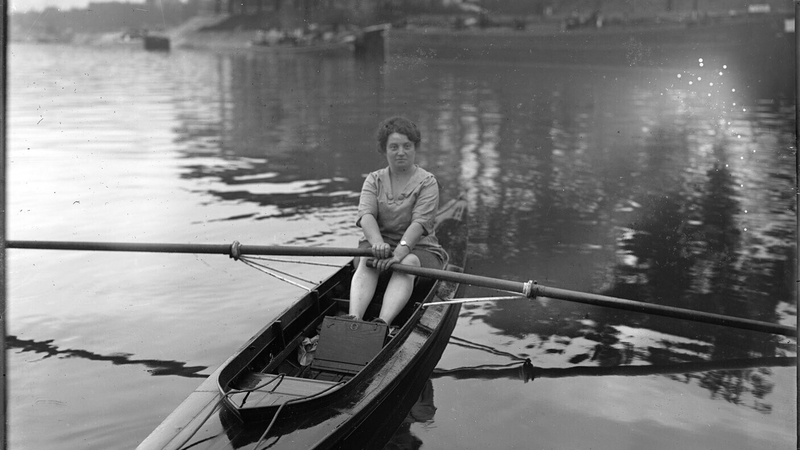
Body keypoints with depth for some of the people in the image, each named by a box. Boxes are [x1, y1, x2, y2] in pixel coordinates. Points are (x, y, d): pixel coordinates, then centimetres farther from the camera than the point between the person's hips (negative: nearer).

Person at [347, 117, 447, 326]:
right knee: (367, 260, -31)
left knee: (408, 262, -36)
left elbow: (420, 222, -16)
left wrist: (400, 251, -34)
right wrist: (378, 243, -32)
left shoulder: (427, 182, -1)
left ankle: (383, 322, -58)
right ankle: (354, 319, -54)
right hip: (379, 243, 2)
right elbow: (366, 215, -10)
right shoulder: (374, 180, 9)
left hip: (418, 248, -2)